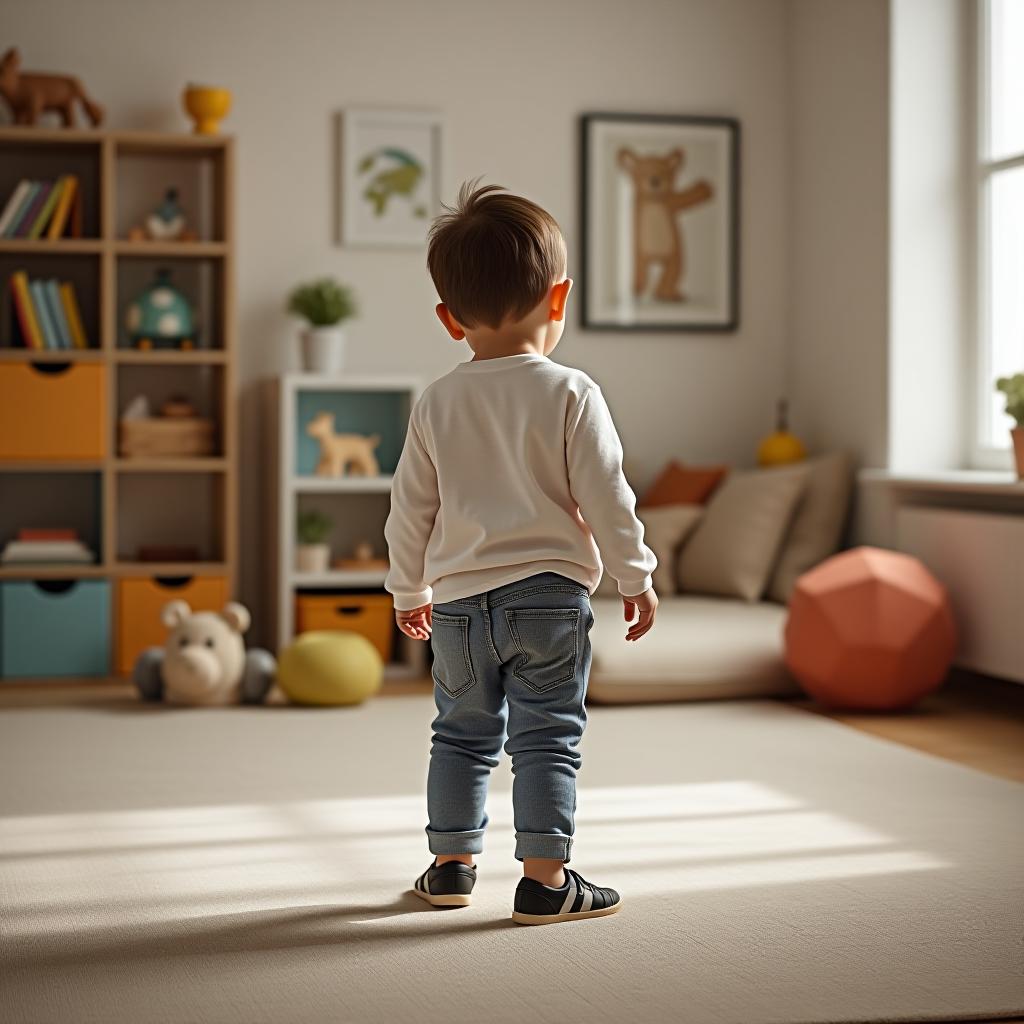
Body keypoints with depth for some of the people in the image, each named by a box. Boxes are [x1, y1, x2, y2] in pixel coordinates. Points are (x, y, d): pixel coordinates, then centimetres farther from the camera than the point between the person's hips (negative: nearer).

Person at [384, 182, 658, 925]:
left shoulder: (437, 403, 3)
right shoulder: (571, 395, -8)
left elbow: (410, 509, 8)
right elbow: (604, 497, -9)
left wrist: (411, 590, 20)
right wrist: (636, 577, 1)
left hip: (458, 597, 4)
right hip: (548, 591, -4)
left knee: (462, 732, 17)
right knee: (547, 738, 1)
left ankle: (452, 864, 25)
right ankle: (545, 878, 0)